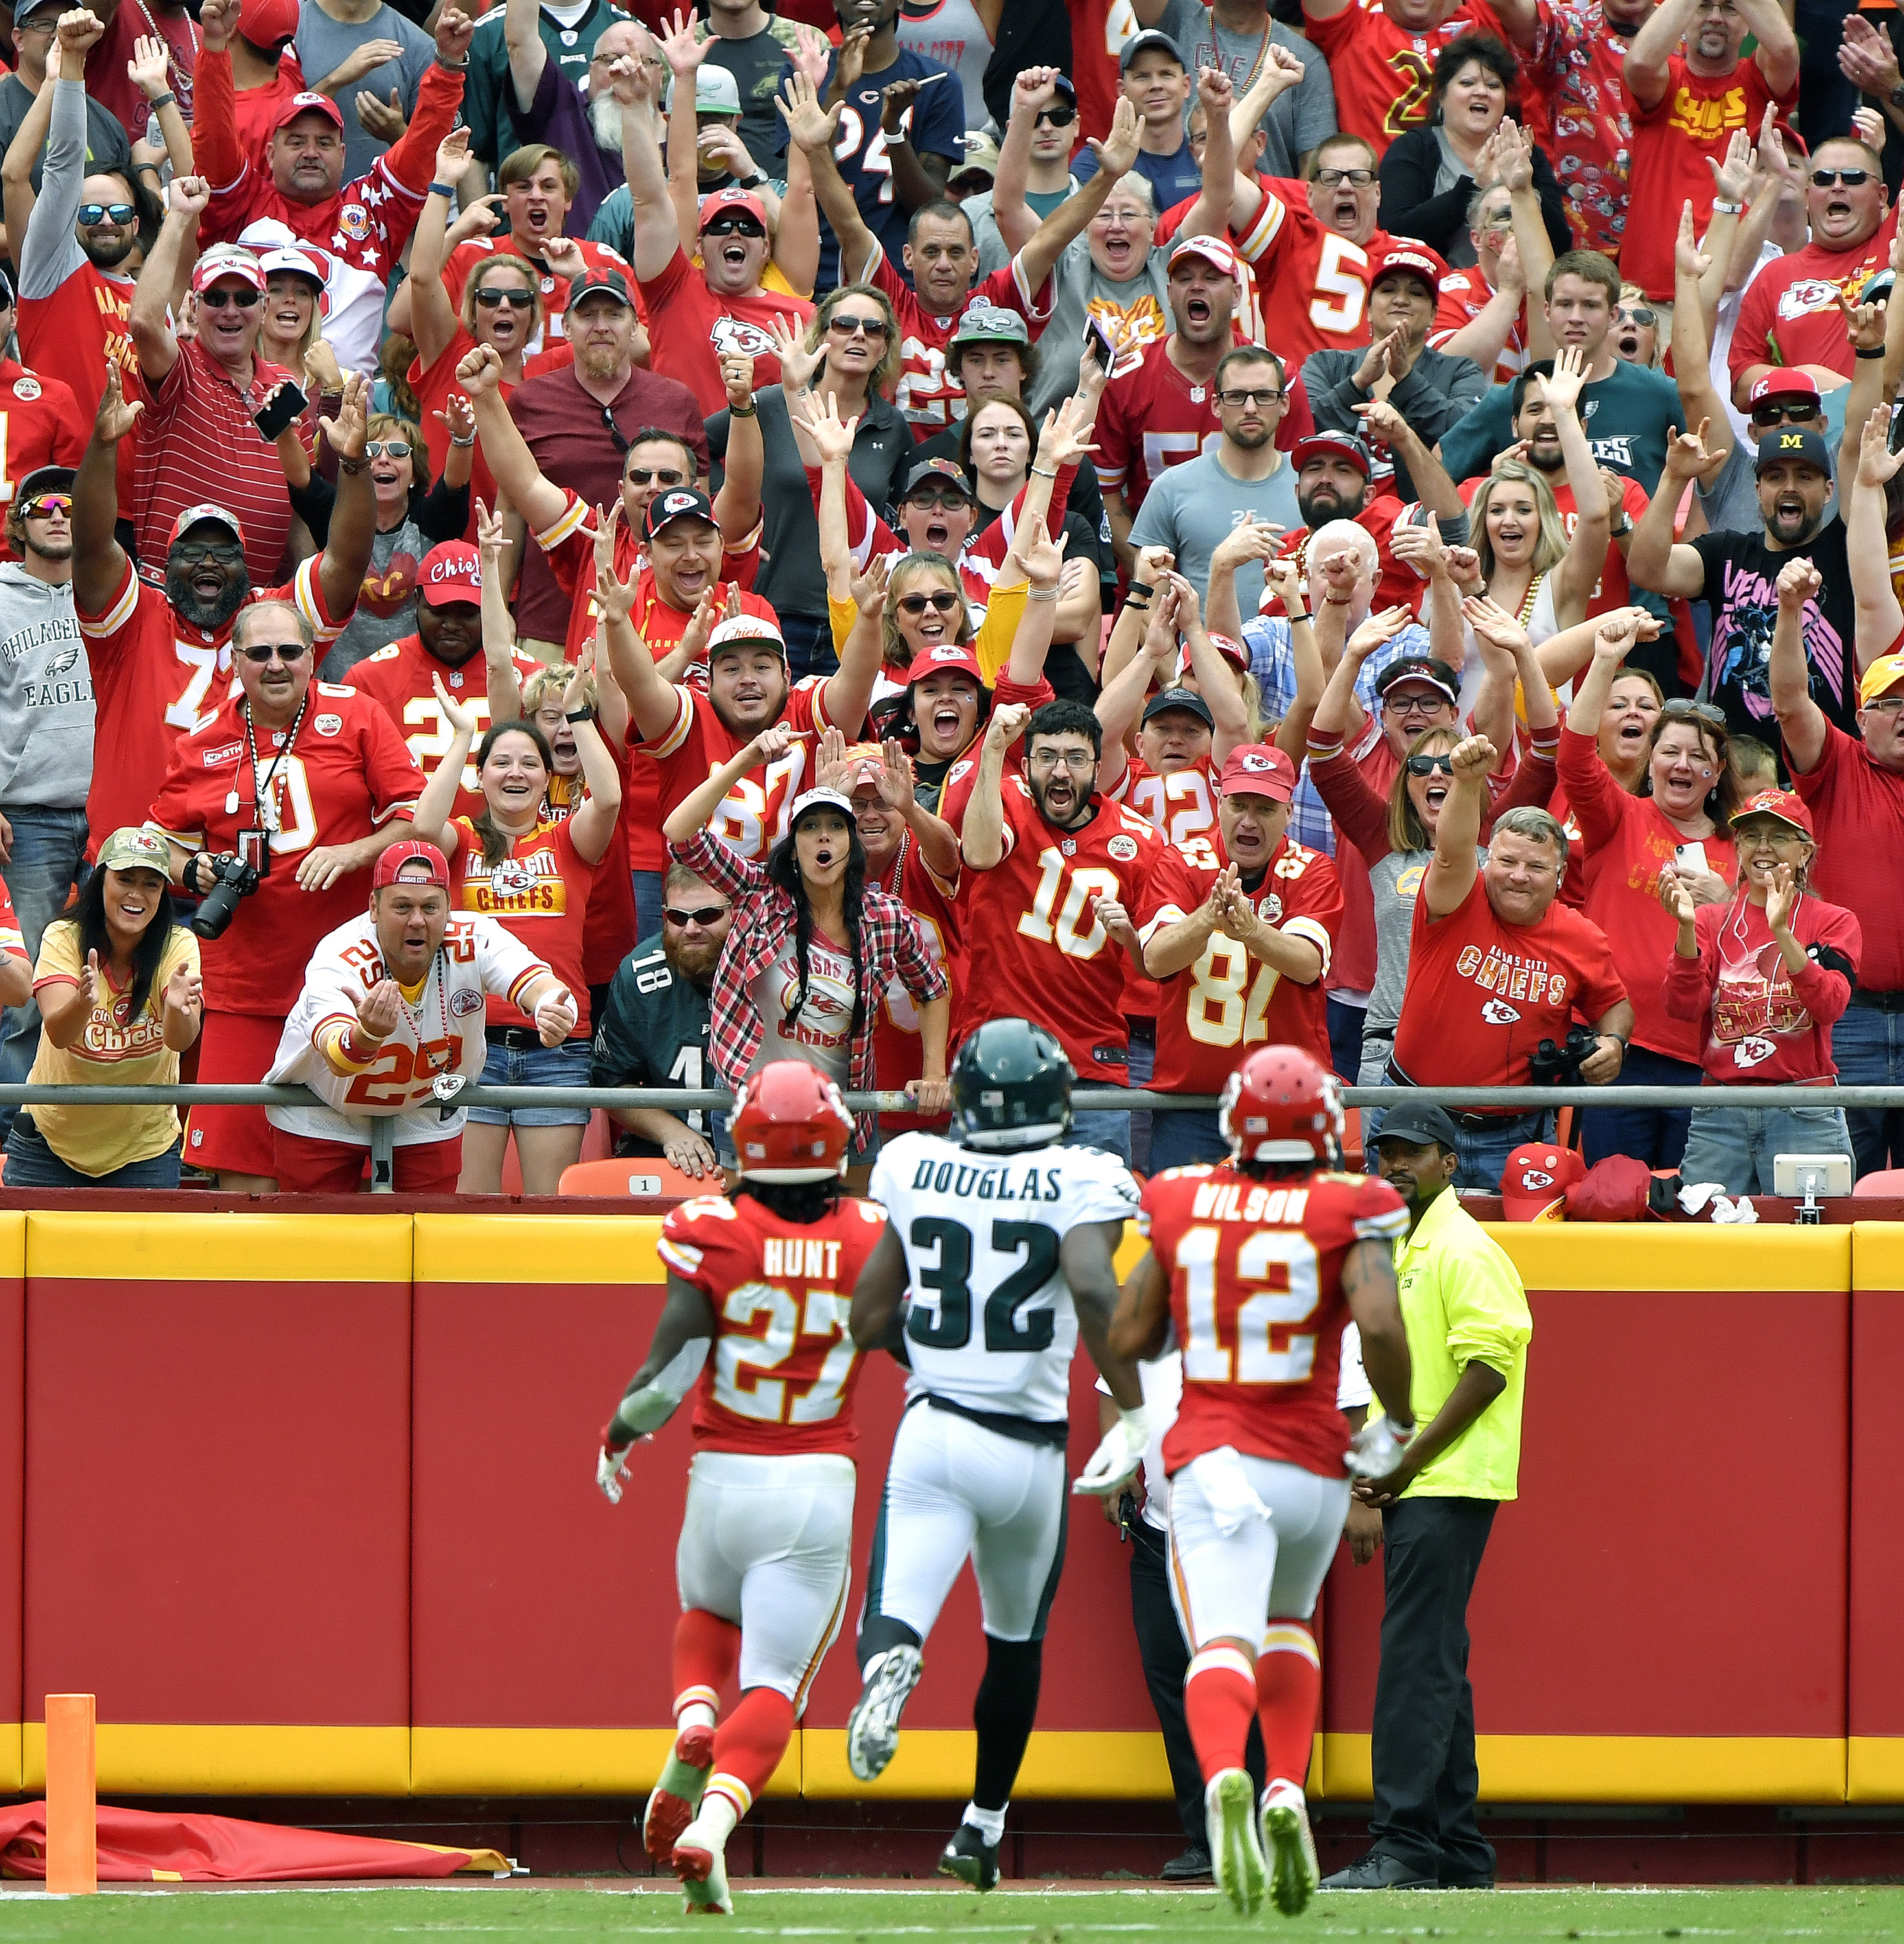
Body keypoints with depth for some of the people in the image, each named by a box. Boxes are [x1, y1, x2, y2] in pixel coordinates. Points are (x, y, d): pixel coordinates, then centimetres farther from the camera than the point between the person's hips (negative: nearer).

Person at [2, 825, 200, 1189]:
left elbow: (180, 1040, -28)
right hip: (50, 1140, 0)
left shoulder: (178, 947, -13)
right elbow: (58, 1033, -30)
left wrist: (178, 1008, -51)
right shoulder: (63, 938, -15)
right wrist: (83, 1003, -52)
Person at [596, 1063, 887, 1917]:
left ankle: (693, 1722, -1)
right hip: (819, 1491, 0)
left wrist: (618, 1437, 6)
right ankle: (712, 1822, -23)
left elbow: (669, 1371, -12)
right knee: (775, 1679, 2)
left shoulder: (711, 1232, -7)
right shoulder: (871, 1239, -1)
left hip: (721, 1481, 0)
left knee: (707, 1616, 30)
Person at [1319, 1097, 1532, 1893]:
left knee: (1416, 1661, -15)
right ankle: (1458, 1852, 14)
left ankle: (1405, 1845, -19)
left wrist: (1408, 1463, -17)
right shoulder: (1400, 1254, 20)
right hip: (1411, 1493, 10)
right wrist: (1369, 1487, 15)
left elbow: (1488, 1368, -18)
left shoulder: (1465, 1252, -10)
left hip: (1448, 1490, -10)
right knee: (1432, 1668, 11)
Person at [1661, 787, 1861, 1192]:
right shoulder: (1711, 921, 11)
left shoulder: (1833, 922, 5)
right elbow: (1684, 1007, -4)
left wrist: (1781, 932, -25)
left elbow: (1830, 1006, -13)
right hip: (1718, 1117, 2)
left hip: (1805, 1117, -2)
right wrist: (1686, 928, -18)